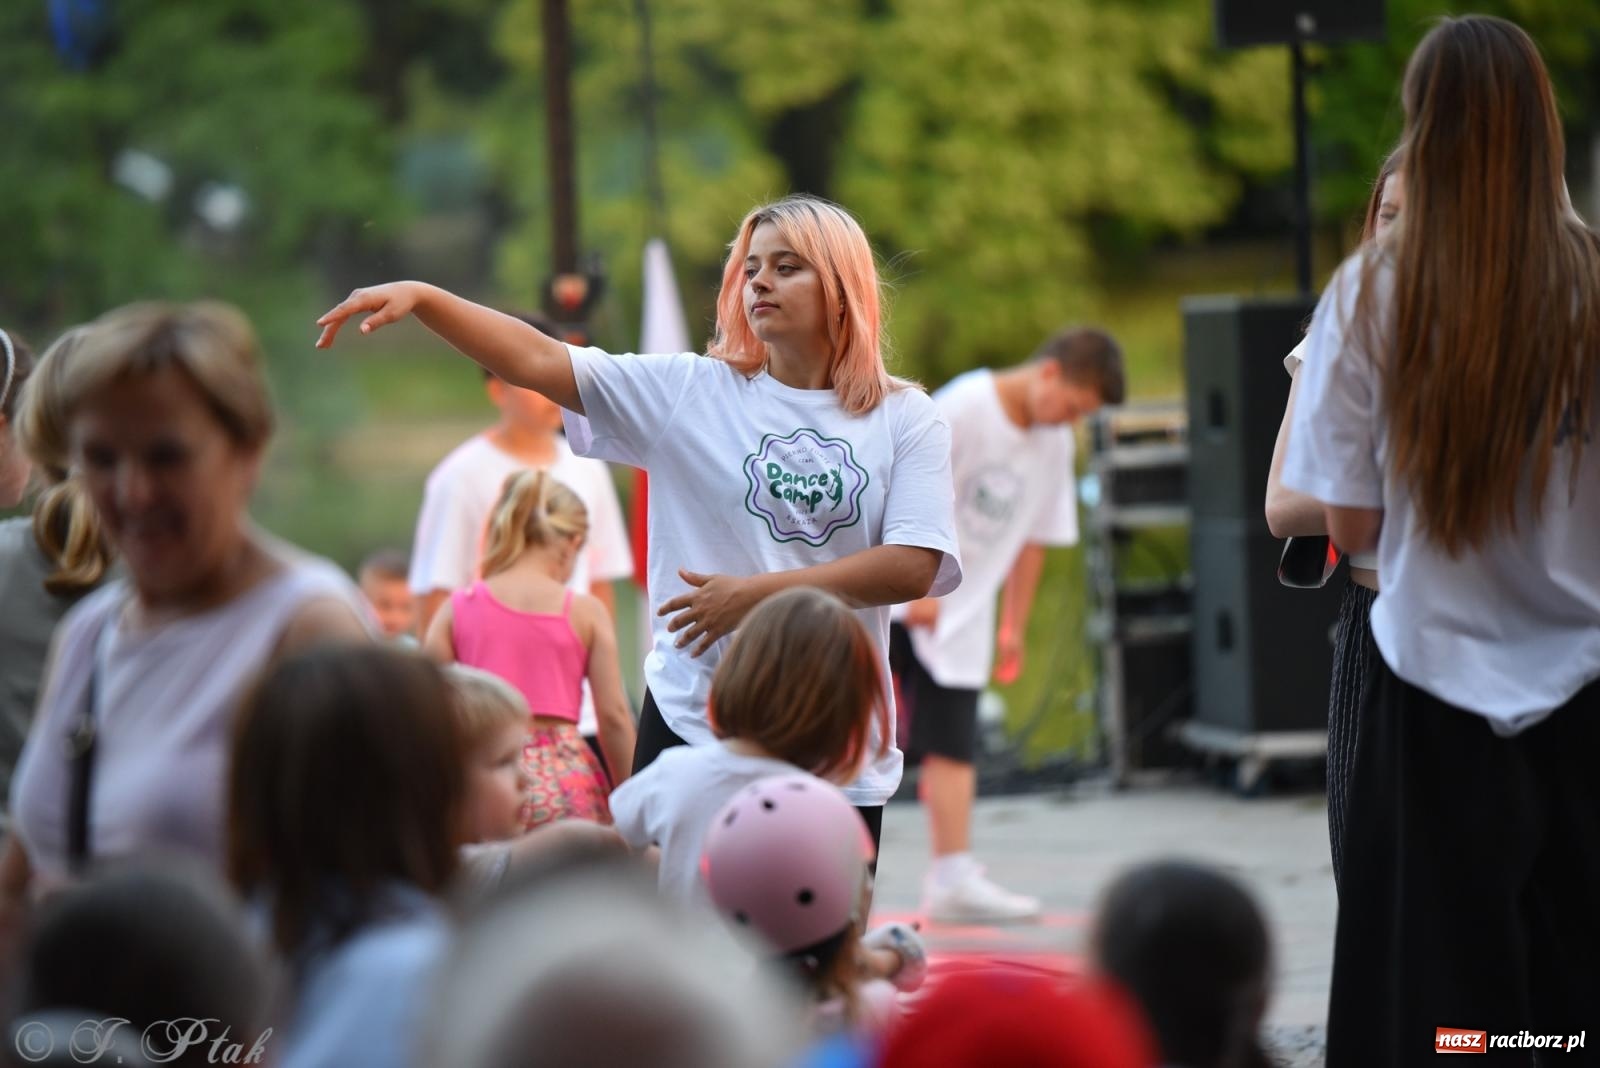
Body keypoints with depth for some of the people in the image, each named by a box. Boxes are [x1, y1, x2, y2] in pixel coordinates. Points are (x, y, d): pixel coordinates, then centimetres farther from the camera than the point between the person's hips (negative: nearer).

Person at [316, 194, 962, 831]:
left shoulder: (906, 419, 2)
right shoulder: (691, 391, 3)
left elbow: (914, 567, -8)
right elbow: (537, 361, -5)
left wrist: (757, 595, -13)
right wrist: (421, 298, -19)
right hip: (689, 727, 0)